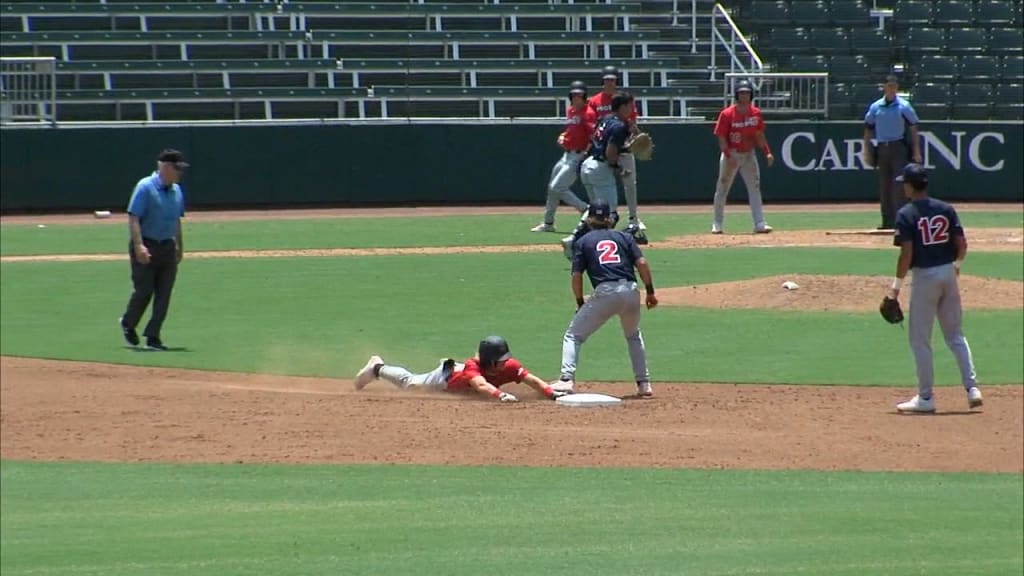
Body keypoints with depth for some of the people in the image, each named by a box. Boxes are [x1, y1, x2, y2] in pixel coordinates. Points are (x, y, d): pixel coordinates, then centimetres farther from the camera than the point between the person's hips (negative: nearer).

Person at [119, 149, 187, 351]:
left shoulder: (176, 190, 10)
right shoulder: (145, 187, -12)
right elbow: (133, 218, -17)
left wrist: (179, 246, 22)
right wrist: (139, 246, -26)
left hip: (168, 248, 6)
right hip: (146, 247, -6)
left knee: (164, 294, 0)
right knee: (144, 291, -2)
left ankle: (153, 337, 4)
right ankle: (128, 324, 25)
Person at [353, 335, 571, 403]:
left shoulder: (508, 366, -34)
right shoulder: (473, 367, -47)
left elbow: (531, 380, -42)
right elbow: (481, 385, -67)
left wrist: (550, 392, -59)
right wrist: (500, 395, -85)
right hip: (446, 378, -5)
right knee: (410, 383, 18)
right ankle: (378, 368, 41)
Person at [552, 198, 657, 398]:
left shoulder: (583, 242, 14)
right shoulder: (624, 237, 18)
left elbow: (576, 275, 6)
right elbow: (641, 263, 6)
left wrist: (580, 303, 16)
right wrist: (650, 291, 9)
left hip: (604, 293, -3)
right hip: (630, 291, 3)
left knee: (573, 335, 8)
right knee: (634, 336, 28)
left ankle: (566, 379, -9)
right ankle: (643, 384, 21)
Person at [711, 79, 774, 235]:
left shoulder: (755, 113, 2)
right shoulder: (727, 114, -12)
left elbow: (759, 135, 9)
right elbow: (721, 138, -12)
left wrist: (767, 153, -1)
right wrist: (729, 157, -22)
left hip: (749, 154, 3)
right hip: (731, 154, -3)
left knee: (755, 188, -4)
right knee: (722, 189, 4)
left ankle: (759, 224, -7)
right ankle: (717, 224, 15)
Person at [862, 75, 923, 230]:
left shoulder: (904, 106, -1)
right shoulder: (875, 107, 9)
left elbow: (913, 128, 0)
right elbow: (868, 128, 14)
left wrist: (916, 151, -6)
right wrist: (866, 148, 5)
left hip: (898, 148, -4)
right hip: (882, 149, 4)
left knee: (899, 184, -11)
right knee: (884, 186, 6)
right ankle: (887, 221, 11)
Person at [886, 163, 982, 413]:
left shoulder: (906, 214, -10)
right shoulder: (945, 209, 4)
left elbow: (906, 254, -16)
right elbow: (962, 244, 2)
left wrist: (896, 285, -7)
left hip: (925, 276, -5)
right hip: (948, 273, 5)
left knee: (920, 339, 5)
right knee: (955, 335, 14)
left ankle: (925, 398, 6)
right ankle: (971, 388, 4)